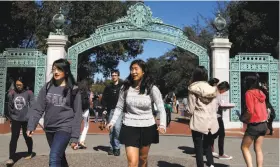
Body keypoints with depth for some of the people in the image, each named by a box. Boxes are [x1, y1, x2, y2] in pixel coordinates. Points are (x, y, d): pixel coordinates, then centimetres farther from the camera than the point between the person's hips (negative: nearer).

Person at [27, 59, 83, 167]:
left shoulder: (73, 90, -5)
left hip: (64, 128, -5)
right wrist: (31, 126, -8)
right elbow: (38, 108, 4)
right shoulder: (47, 87, 4)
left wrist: (75, 136, -9)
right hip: (49, 129, 5)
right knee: (60, 157, 18)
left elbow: (77, 114, -5)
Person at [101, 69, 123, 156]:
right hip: (110, 111, 4)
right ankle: (112, 147, 19)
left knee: (117, 128, -15)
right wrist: (105, 108, 0)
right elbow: (104, 99, 14)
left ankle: (117, 147, -2)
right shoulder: (108, 87, 12)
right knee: (111, 129, 7)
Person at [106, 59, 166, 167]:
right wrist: (112, 121, -7)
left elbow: (161, 108, -9)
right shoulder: (125, 88, -4)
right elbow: (119, 107, 5)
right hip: (129, 128, 0)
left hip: (147, 128, 1)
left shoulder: (152, 89, -9)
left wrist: (162, 124, -24)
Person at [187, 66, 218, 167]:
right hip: (211, 122, 5)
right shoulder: (212, 89, 5)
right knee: (208, 145, 19)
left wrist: (186, 111, 11)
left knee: (198, 147, 6)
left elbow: (191, 110, -10)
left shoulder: (193, 89, -9)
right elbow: (215, 108, 9)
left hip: (198, 122, -4)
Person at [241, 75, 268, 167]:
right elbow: (263, 109, 11)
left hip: (254, 125, -7)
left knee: (244, 147, 5)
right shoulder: (261, 93, 11)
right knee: (258, 149, 12)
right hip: (263, 124, 7)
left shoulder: (249, 93, -11)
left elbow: (250, 111, -17)